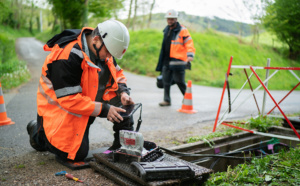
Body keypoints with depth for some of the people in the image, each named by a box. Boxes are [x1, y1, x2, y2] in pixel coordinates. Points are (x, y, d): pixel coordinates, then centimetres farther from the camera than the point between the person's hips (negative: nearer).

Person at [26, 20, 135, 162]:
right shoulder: (67, 57, -32)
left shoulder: (101, 49, -6)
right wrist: (104, 110, -31)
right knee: (78, 154, -9)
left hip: (88, 99, 7)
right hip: (61, 106, -7)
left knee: (121, 102, -13)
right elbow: (68, 99, -32)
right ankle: (38, 130, 13)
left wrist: (123, 92, -14)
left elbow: (116, 73, 7)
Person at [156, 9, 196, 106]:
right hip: (166, 61, 7)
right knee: (166, 81, 8)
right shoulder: (166, 30, 18)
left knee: (179, 81, -4)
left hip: (178, 61, -7)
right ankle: (167, 100, 17)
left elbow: (189, 43, -12)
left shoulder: (182, 30, -6)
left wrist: (190, 55, -27)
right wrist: (162, 61, 26)